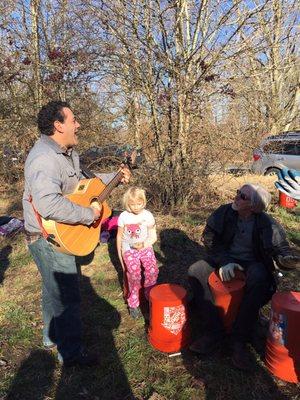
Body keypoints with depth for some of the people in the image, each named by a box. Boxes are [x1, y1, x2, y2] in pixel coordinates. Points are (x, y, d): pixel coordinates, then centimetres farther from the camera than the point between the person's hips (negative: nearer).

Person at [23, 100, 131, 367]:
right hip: (49, 237, -11)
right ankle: (71, 353, 22)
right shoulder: (44, 158, -27)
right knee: (67, 295, 2)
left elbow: (83, 182, 21)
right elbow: (48, 204, -42)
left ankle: (53, 337, 45)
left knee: (54, 289, 24)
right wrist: (89, 215, -31)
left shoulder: (68, 153, 8)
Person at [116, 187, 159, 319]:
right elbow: (119, 237, 4)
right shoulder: (123, 217, -6)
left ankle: (150, 297, 10)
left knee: (152, 270, -17)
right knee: (134, 273, -19)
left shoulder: (148, 216, -5)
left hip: (145, 247, 1)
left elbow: (153, 237, 1)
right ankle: (133, 304, 1)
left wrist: (143, 245, -16)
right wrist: (120, 257, 5)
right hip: (129, 249, -1)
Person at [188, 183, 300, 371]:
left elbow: (280, 250, -10)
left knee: (259, 280, -37)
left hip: (251, 262, -2)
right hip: (224, 258, 3)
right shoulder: (225, 212, -12)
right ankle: (215, 331, -15)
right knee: (195, 272, -20)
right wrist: (224, 261, -14)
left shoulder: (267, 224, -17)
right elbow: (209, 238, -4)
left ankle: (240, 340, -21)